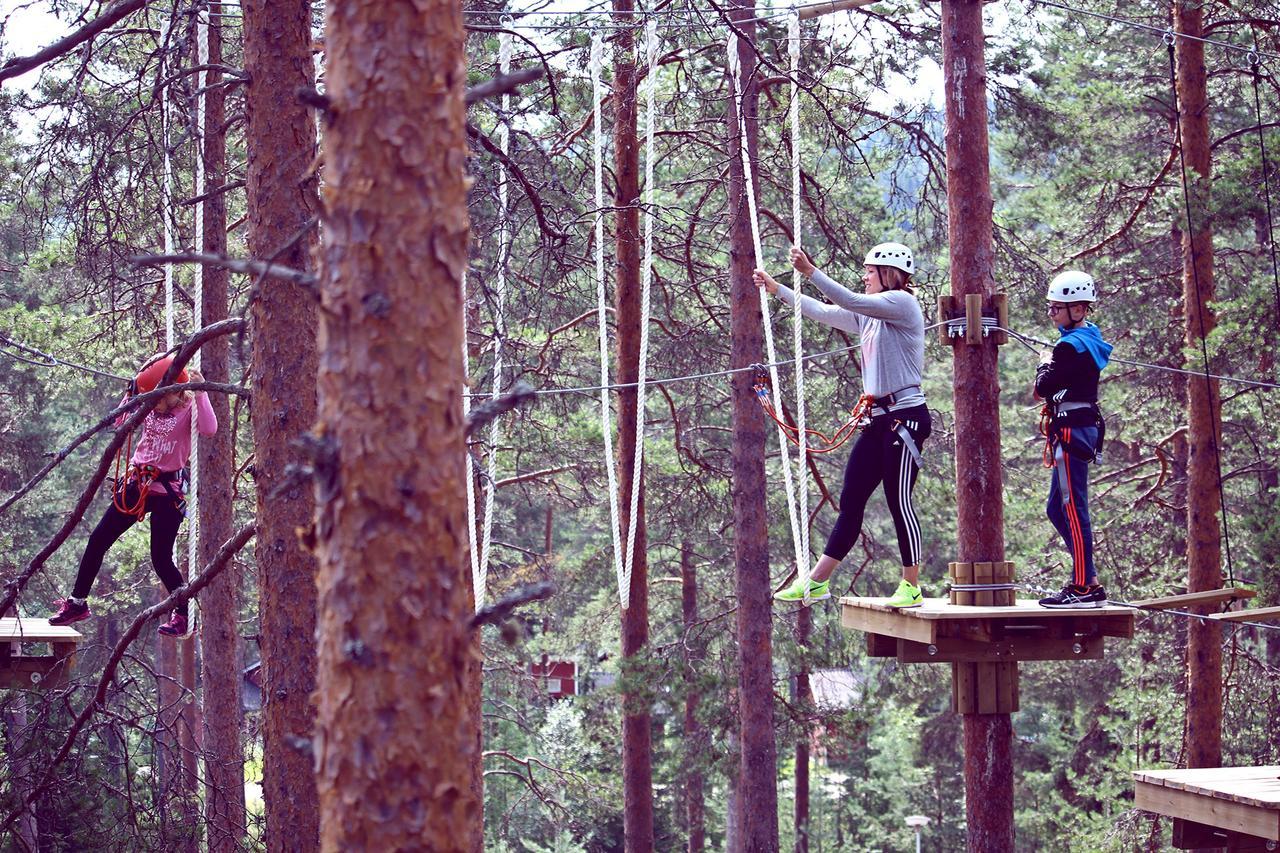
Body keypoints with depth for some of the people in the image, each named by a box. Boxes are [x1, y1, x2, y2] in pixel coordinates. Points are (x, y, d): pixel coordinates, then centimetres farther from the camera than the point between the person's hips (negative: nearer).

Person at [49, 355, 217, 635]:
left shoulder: (188, 410, -11)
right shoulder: (150, 406, 5)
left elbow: (209, 429, -30)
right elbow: (120, 422, 10)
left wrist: (200, 394, -29)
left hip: (167, 491, -6)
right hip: (137, 484, 6)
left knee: (161, 559, -6)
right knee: (98, 540, 4)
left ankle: (182, 617, 9)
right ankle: (77, 603, 16)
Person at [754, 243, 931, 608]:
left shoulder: (902, 302, -9)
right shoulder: (869, 314, 17)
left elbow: (848, 301, -22)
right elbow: (824, 312, 24)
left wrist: (810, 272, -26)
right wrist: (777, 289, 24)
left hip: (906, 416, -9)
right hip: (878, 419, 9)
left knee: (899, 500, -6)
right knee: (850, 500, 7)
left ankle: (912, 587, 3)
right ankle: (817, 582, 7)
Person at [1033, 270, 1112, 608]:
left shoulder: (1071, 346, -16)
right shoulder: (1089, 339, 16)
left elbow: (1044, 387, -17)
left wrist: (1045, 364, 0)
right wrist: (1052, 367, 2)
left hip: (1071, 430, -11)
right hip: (1085, 427, 11)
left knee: (1073, 509, -7)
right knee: (1057, 508, 15)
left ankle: (1083, 587, -6)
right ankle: (1090, 581, 16)